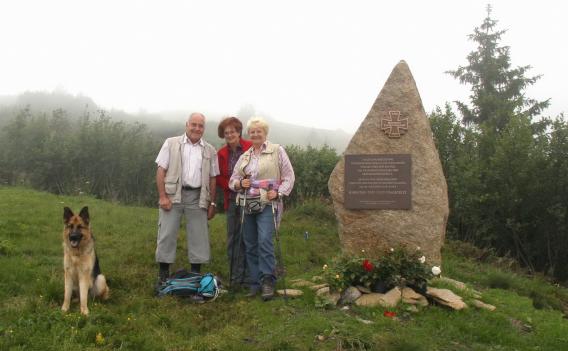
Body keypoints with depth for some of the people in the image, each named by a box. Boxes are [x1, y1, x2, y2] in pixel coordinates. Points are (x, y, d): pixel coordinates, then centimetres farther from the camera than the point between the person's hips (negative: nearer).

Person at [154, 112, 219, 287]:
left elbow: (212, 178, 11)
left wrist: (212, 203, 6)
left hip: (197, 197, 2)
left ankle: (196, 275, 16)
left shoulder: (210, 151, 11)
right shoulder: (171, 144, 4)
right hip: (173, 194, -2)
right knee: (167, 235, 0)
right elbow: (161, 171, 0)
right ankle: (163, 275, 12)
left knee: (199, 237, 4)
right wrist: (162, 196, -9)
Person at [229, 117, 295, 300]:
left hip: (268, 204, -5)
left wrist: (278, 192, -14)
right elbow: (232, 180, 17)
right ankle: (255, 283, 16)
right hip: (248, 205, 5)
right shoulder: (244, 156, 16)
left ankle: (267, 282, -11)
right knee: (250, 245, 7)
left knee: (265, 241, -19)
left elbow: (289, 176, 1)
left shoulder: (277, 151, 2)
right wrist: (239, 184, -5)